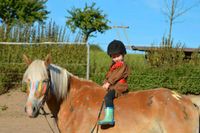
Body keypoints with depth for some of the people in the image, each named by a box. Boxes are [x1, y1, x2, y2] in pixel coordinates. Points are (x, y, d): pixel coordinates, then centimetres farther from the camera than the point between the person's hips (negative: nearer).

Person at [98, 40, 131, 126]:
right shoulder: (113, 65, 24)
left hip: (119, 87, -11)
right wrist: (105, 83, 6)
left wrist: (108, 83, -19)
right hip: (112, 87, 11)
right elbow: (108, 75, 22)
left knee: (108, 96, -34)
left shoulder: (123, 65, -5)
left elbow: (116, 76, -15)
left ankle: (109, 118, -45)